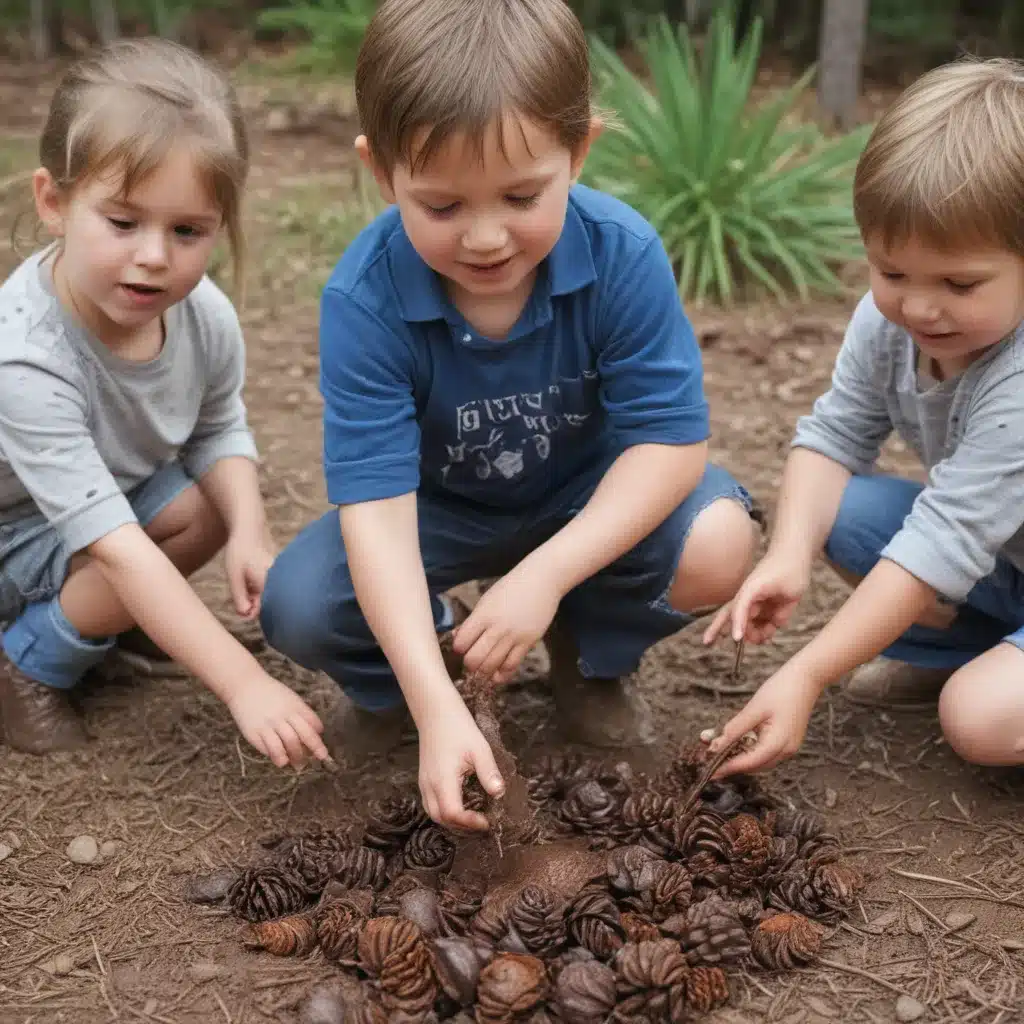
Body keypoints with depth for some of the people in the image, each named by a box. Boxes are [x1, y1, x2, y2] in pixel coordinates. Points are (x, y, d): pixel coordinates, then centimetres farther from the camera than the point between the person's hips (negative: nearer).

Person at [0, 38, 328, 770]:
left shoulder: (206, 316, -22)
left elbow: (221, 432, -4)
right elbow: (117, 548, -43)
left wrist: (249, 533, -26)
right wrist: (244, 684, -46)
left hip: (111, 485, 7)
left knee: (210, 510, -13)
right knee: (138, 567, -26)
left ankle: (87, 621, 11)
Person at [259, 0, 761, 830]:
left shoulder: (622, 254, -27)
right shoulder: (365, 299, -30)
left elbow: (671, 440, -25)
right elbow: (375, 502, -33)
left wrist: (544, 576, -38)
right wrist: (437, 707, -43)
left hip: (590, 493, 1)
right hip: (437, 505, 0)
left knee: (718, 545, -28)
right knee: (300, 606, -25)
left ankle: (592, 658, 6)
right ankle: (390, 683, 12)